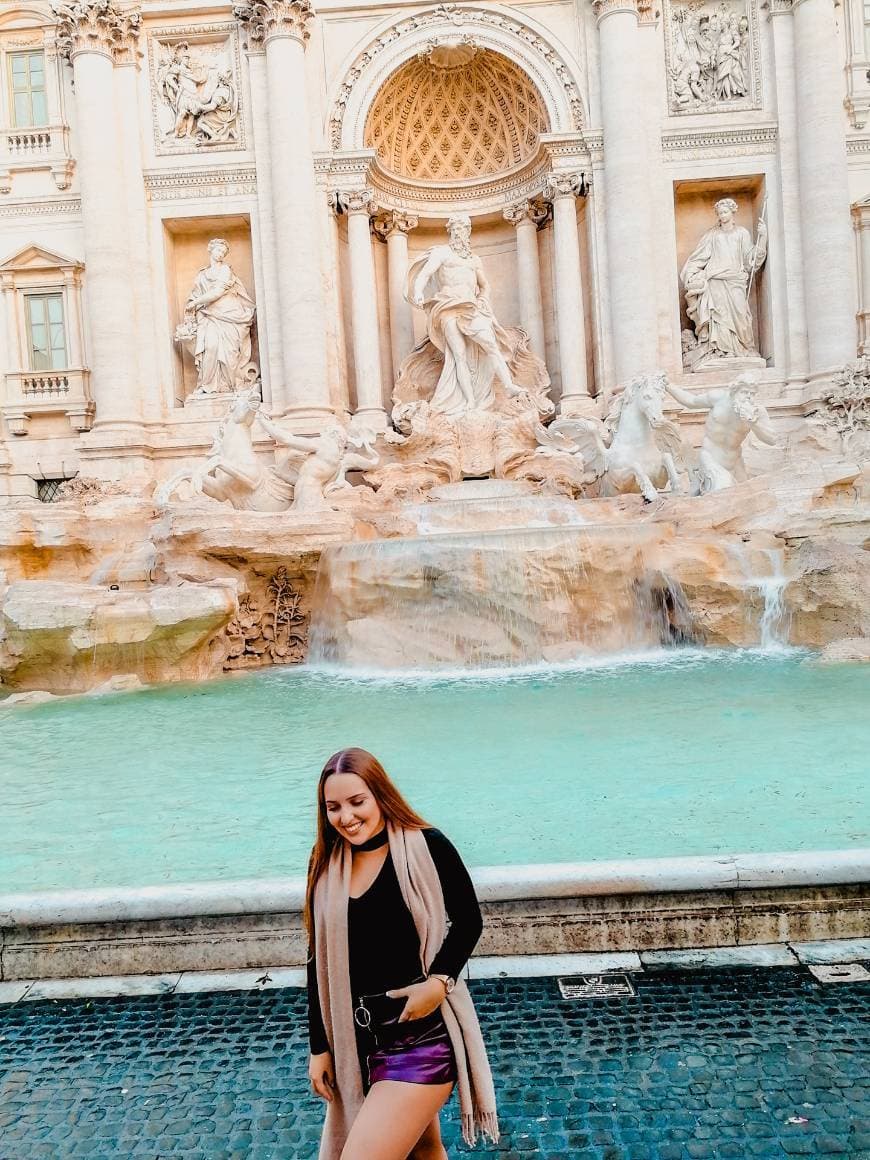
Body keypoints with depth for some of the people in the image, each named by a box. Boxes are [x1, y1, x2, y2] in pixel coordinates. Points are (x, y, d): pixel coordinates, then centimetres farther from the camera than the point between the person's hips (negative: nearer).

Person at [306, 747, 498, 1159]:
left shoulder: (426, 847, -13)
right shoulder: (325, 864, 1)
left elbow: (468, 920, -2)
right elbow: (320, 961, 8)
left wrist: (440, 981, -17)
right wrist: (319, 1047, 9)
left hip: (422, 1033, -5)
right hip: (357, 1040, 5)